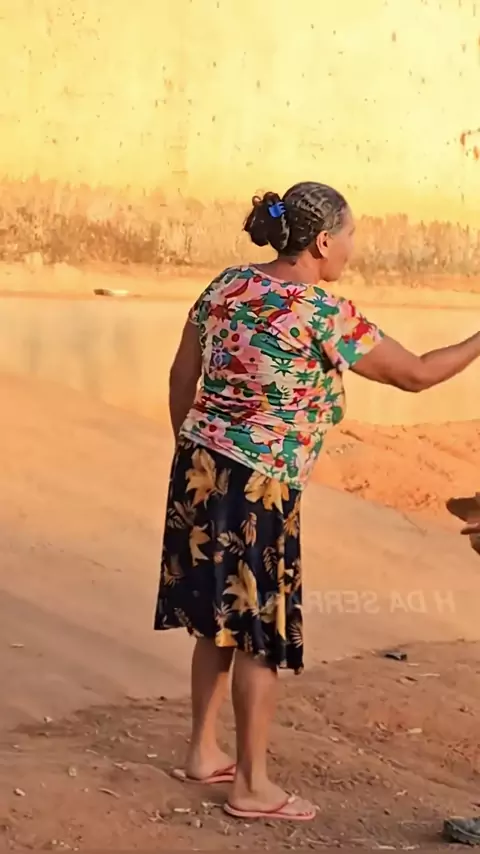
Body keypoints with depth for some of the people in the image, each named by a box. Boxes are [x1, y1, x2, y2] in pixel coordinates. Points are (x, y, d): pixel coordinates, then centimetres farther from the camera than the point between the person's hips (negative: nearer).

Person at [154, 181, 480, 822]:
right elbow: (416, 374, -7)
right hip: (256, 486, -8)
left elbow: (183, 374, 11)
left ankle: (203, 752, 31)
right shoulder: (326, 314, -16)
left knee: (219, 621, 20)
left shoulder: (229, 284, 5)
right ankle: (252, 786, 15)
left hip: (200, 468, 8)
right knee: (260, 634, 5)